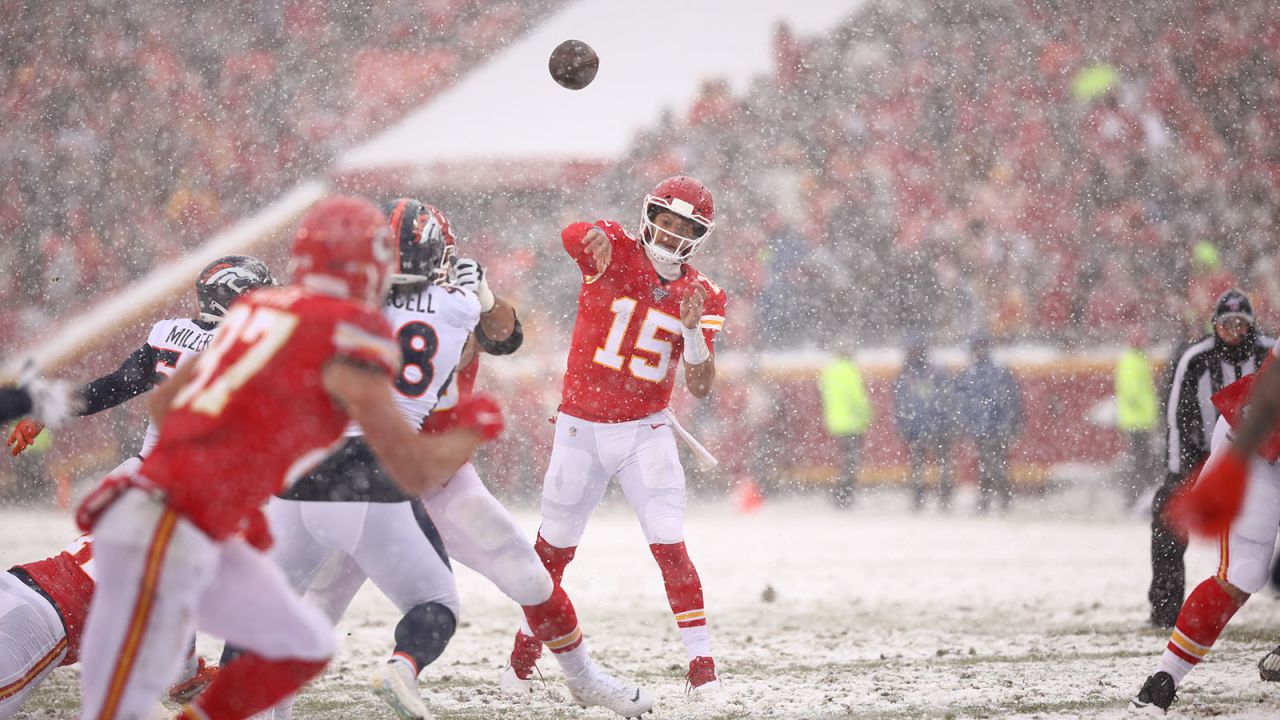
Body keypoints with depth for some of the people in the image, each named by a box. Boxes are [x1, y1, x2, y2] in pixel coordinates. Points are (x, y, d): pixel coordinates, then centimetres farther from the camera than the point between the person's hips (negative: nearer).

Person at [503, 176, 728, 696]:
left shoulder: (700, 295, -1)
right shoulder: (617, 252, -9)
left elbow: (700, 388, -4)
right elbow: (574, 235, -34)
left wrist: (693, 328, -22)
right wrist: (598, 242, -58)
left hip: (646, 431, 1)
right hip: (581, 428, -1)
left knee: (670, 547, -10)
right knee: (554, 546, 11)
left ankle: (701, 663, -5)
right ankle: (524, 651, 31)